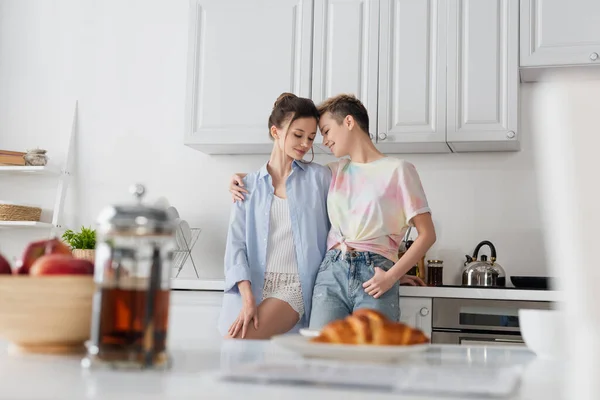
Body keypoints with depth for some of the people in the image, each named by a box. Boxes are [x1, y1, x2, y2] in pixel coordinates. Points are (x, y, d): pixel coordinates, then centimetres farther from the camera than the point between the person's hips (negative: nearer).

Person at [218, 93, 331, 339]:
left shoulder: (319, 178, 7)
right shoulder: (248, 186, 9)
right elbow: (236, 244, 1)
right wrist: (247, 298, -13)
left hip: (293, 288, -2)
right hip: (249, 289, 3)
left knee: (233, 346, -22)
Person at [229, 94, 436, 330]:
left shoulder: (398, 170, 6)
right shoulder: (333, 172, 21)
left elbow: (427, 234, 2)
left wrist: (392, 276, -8)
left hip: (374, 277, -3)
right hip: (332, 272, 4)